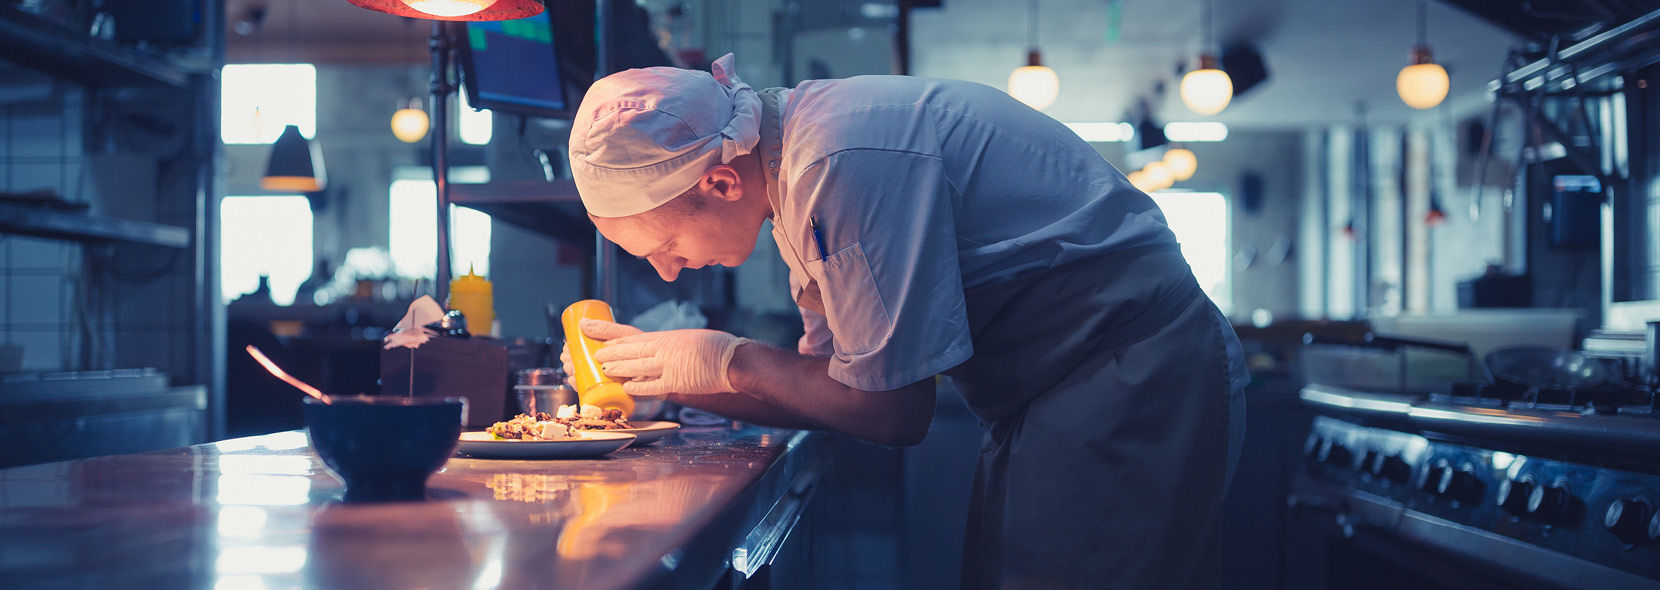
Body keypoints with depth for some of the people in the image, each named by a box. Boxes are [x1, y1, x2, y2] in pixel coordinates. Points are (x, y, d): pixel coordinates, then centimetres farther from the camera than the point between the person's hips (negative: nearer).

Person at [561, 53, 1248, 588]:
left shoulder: (843, 166, -25)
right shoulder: (795, 161, 6)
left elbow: (894, 412, -19)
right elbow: (827, 385, 11)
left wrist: (732, 362, -8)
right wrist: (664, 371, 1)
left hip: (1132, 375, -10)